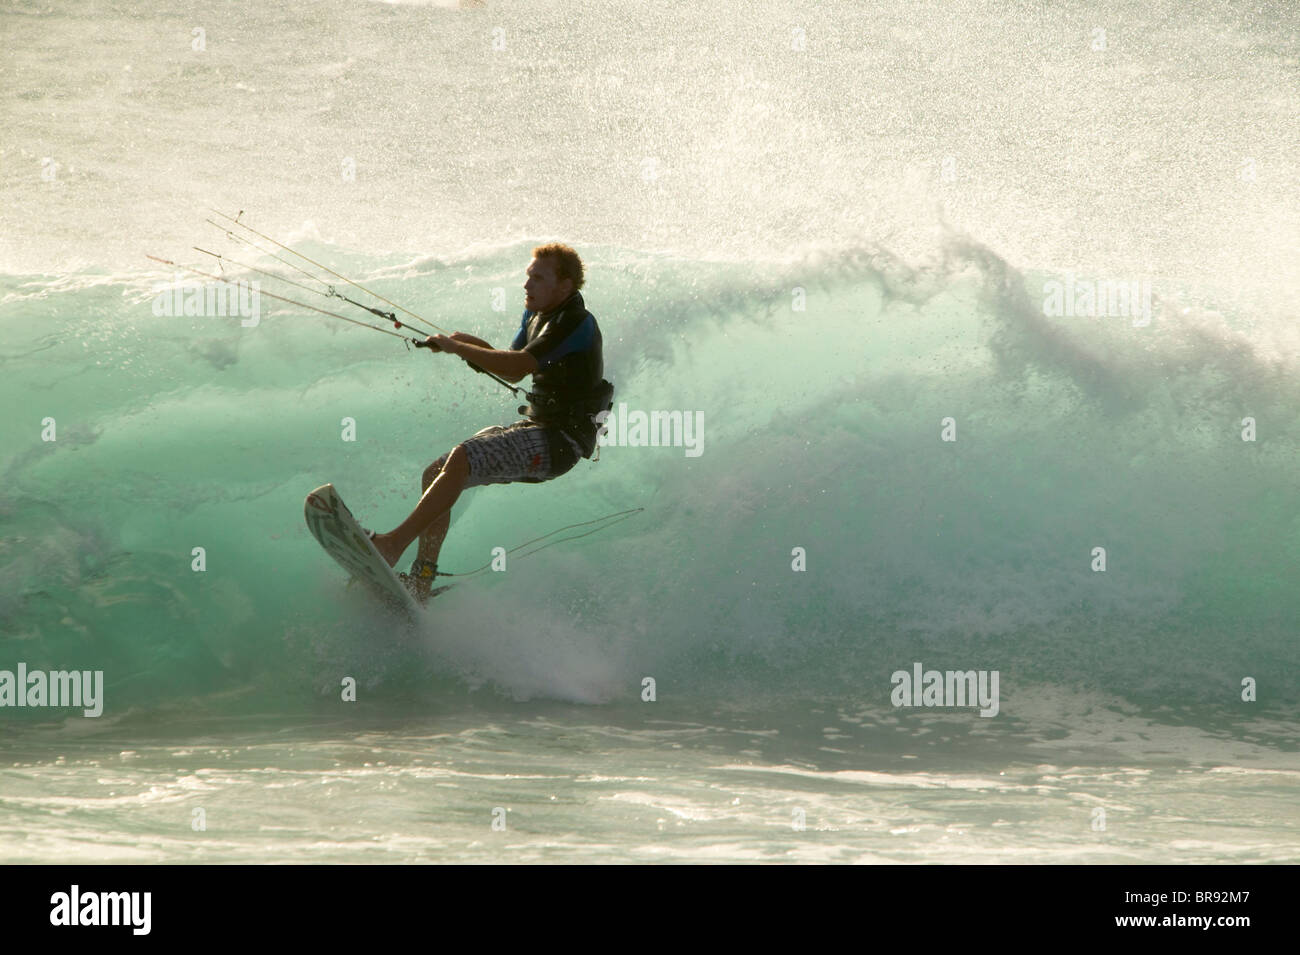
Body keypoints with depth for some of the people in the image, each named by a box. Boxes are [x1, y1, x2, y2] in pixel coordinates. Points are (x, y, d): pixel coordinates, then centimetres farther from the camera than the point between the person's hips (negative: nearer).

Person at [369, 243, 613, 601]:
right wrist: (473, 344, 5)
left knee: (461, 458, -28)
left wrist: (456, 347, -20)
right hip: (535, 426, 10)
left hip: (560, 440, -10)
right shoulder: (536, 316, 13)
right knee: (435, 473, 1)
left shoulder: (576, 323, -17)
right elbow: (513, 371, 24)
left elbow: (518, 367, -28)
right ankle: (421, 578, -1)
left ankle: (393, 544, -33)